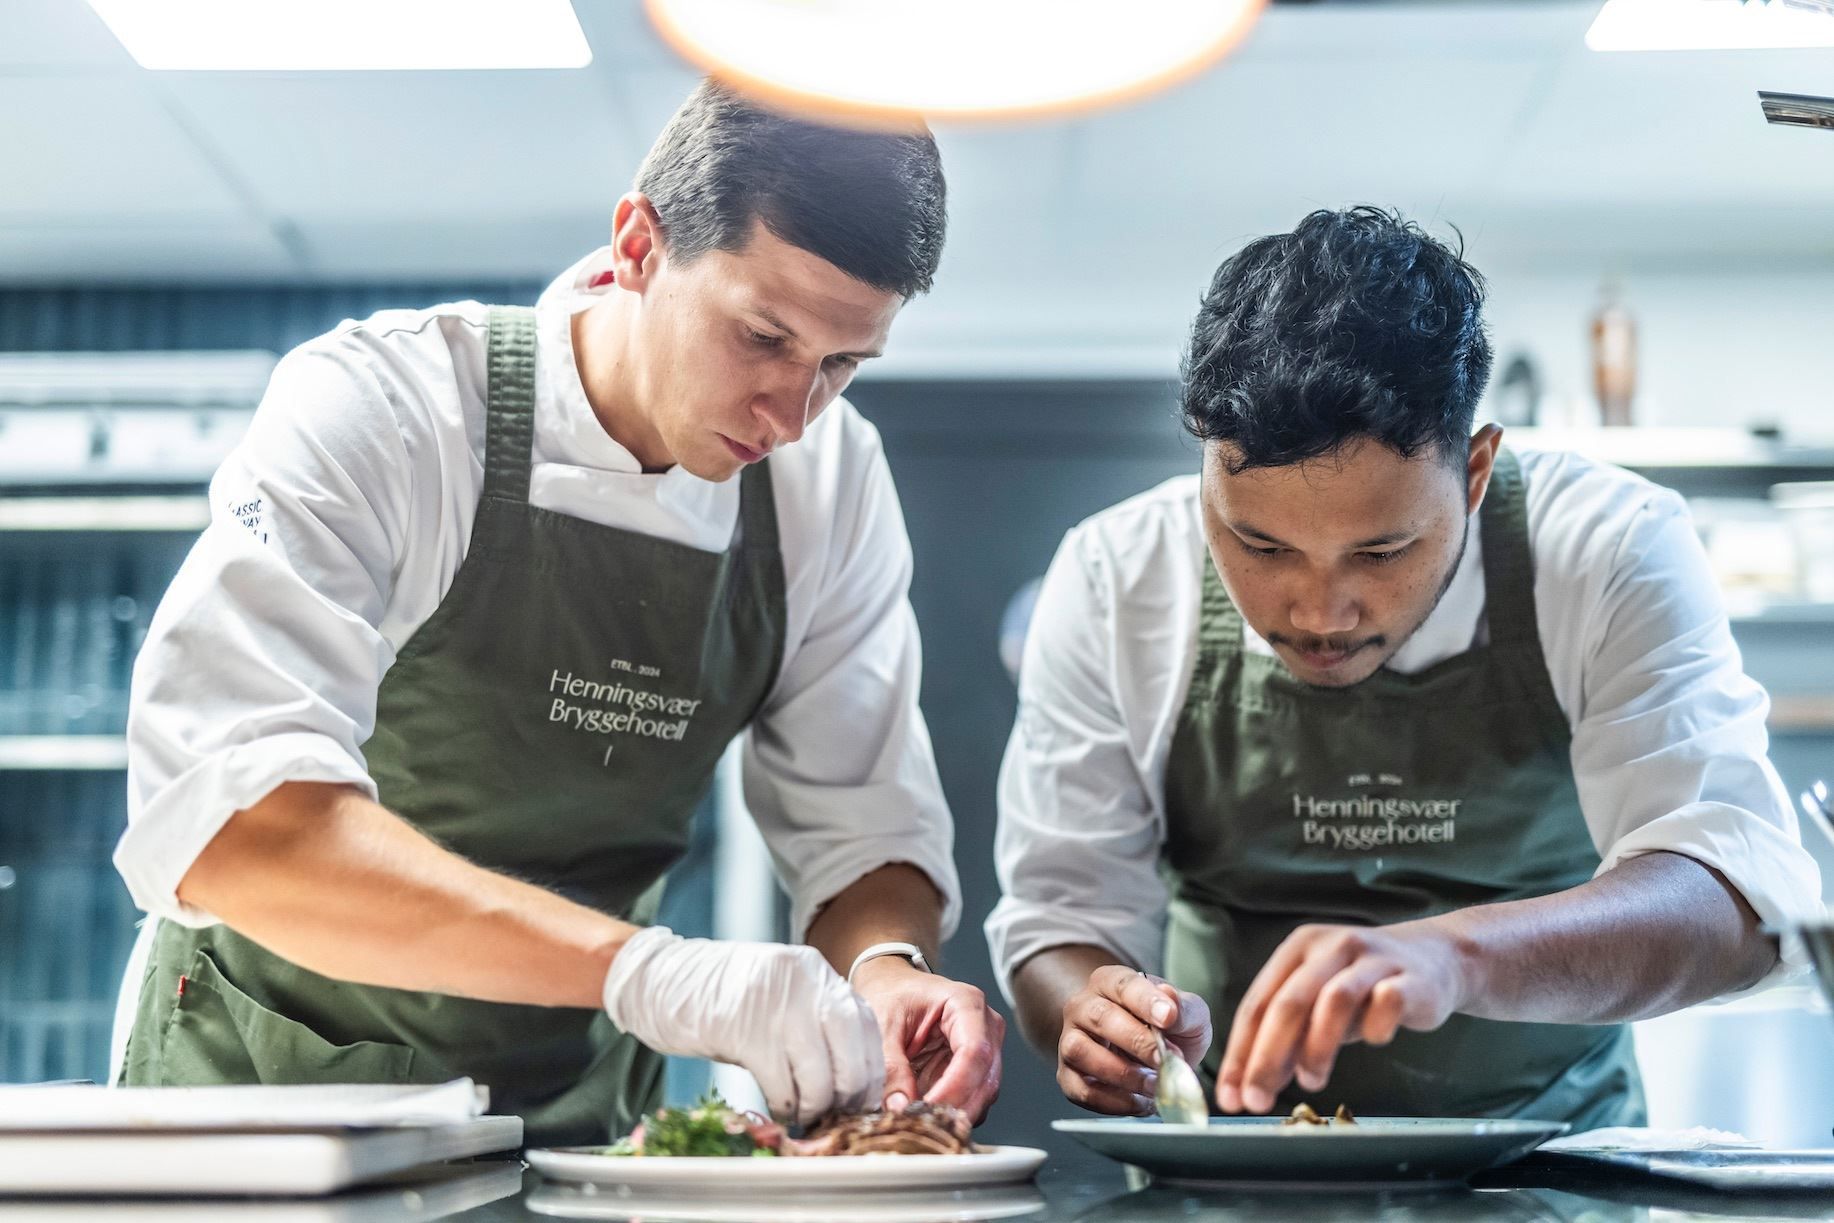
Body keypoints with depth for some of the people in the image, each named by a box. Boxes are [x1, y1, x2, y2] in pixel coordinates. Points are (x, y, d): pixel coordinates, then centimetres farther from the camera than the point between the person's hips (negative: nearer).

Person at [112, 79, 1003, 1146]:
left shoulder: (832, 480, -4)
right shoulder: (381, 406, -19)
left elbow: (860, 827, 0)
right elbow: (219, 818, -32)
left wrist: (887, 969, -23)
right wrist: (642, 969, -41)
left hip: (581, 1120, 3)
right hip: (266, 1085, -2)